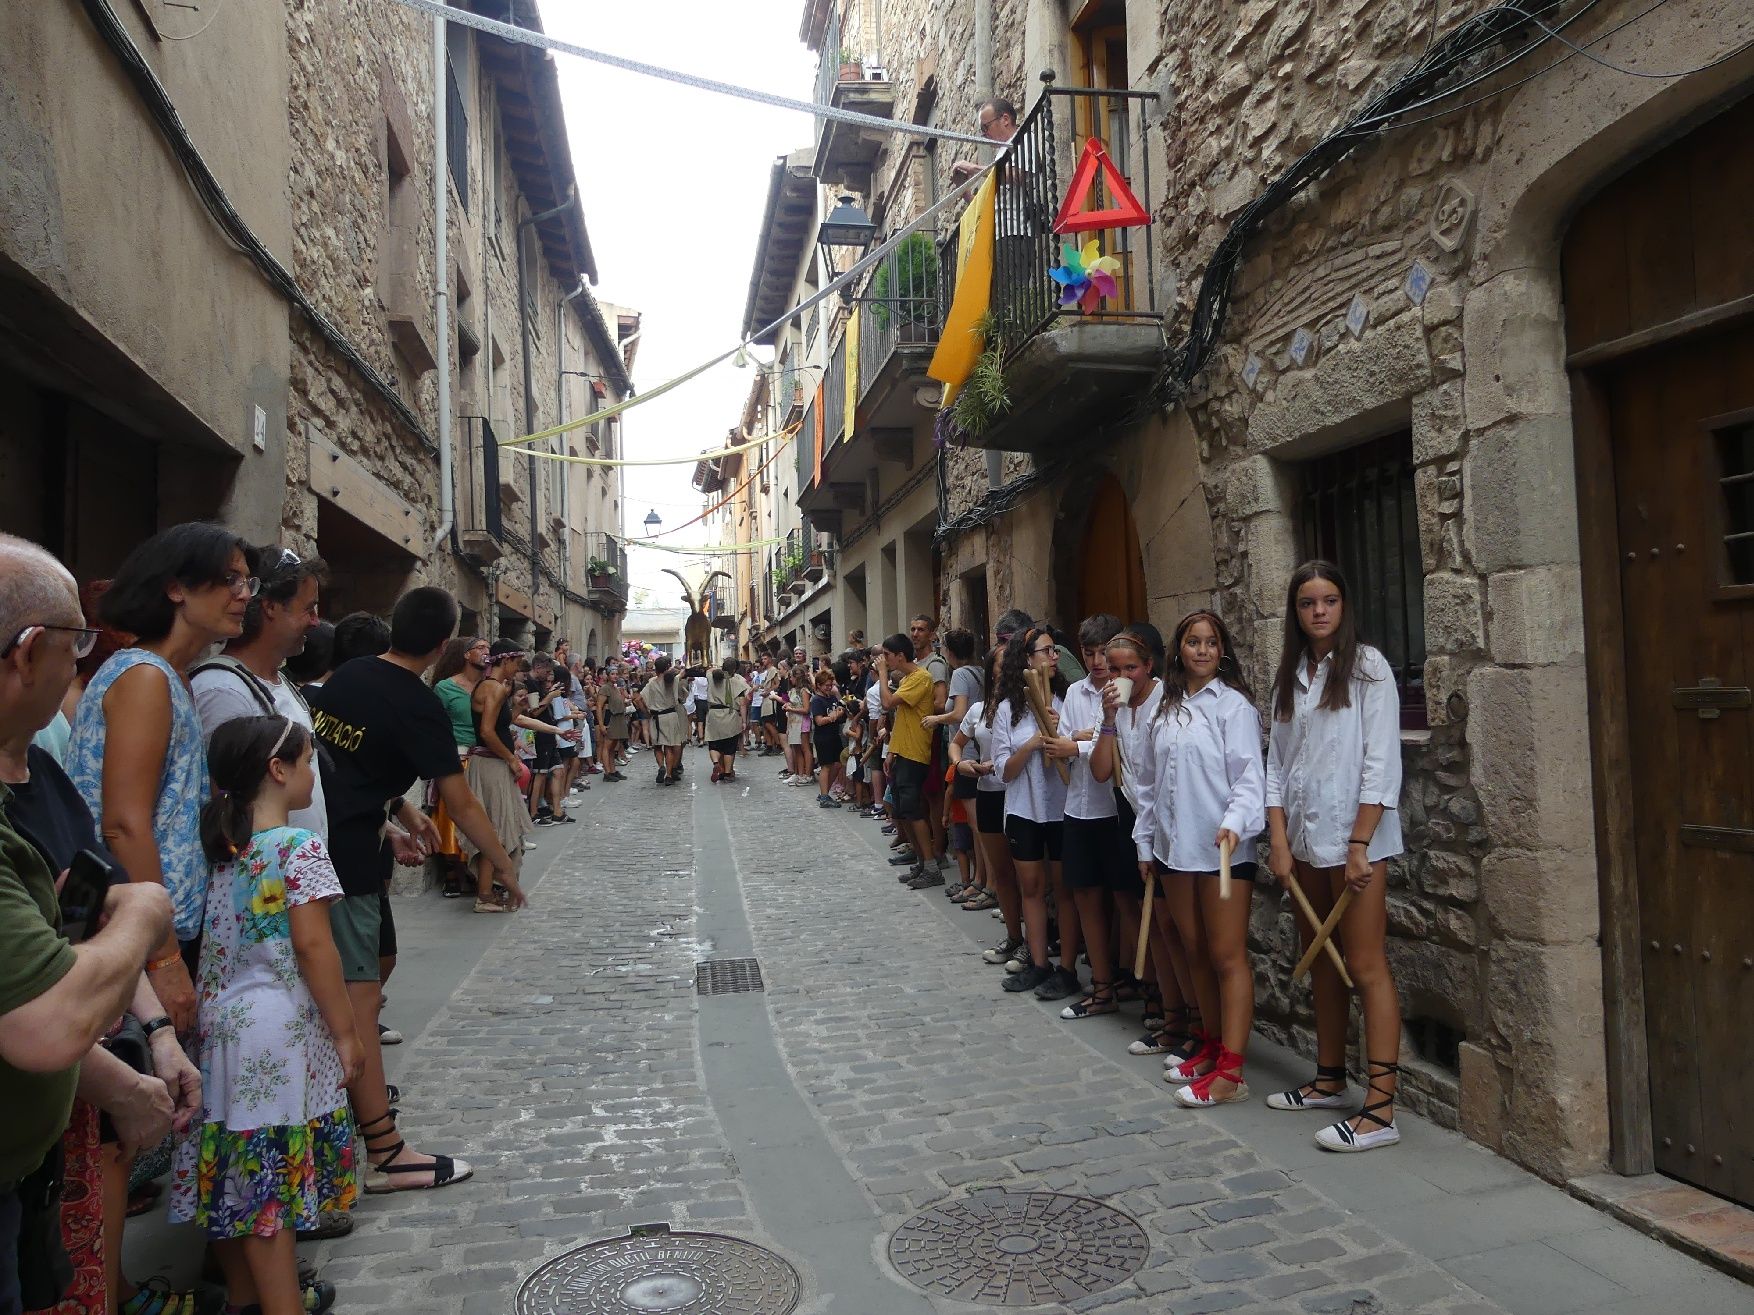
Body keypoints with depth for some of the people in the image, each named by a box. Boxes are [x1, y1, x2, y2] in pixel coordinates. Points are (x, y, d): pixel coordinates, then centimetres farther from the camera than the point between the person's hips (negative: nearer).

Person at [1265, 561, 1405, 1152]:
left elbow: (1381, 761, -11)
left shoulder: (1367, 667, -5)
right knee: (1321, 962, 15)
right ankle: (1329, 1080, 27)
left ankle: (1380, 1109, -2)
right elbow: (1277, 763, 10)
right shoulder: (1289, 677, 12)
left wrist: (1359, 845, -15)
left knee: (1366, 966, -6)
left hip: (1354, 835, -6)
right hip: (1303, 837, 7)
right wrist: (1278, 840, 2)